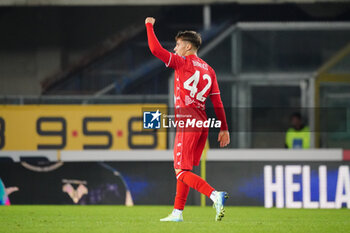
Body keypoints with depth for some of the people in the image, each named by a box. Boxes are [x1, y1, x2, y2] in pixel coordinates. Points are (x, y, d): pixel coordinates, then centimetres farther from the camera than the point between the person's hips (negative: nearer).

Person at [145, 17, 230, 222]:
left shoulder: (182, 63, -6)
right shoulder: (208, 70, 13)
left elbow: (155, 49, -8)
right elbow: (217, 102, 11)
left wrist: (149, 26, 6)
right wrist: (224, 128, 12)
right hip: (202, 125, 8)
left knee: (182, 172, -9)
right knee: (183, 170, 17)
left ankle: (215, 195, -27)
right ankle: (177, 213, 20)